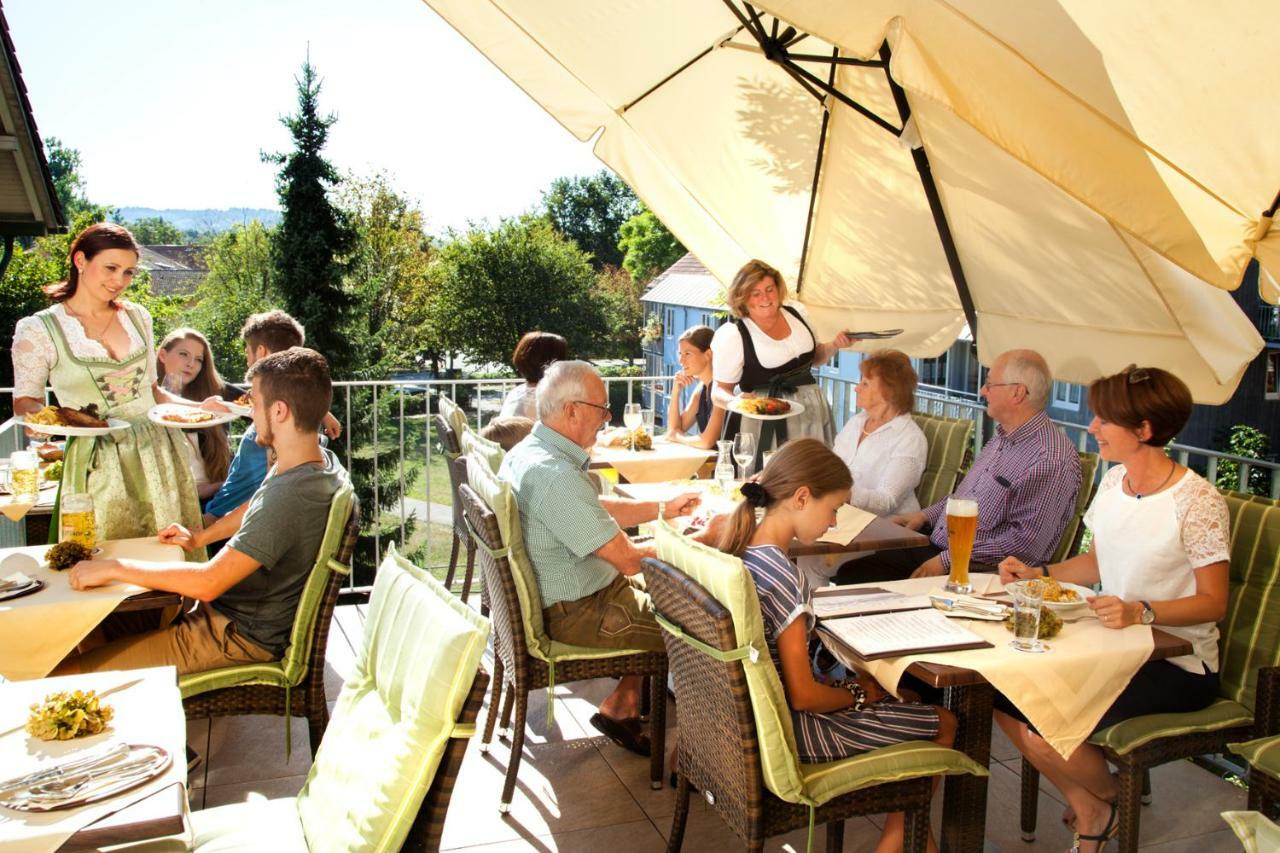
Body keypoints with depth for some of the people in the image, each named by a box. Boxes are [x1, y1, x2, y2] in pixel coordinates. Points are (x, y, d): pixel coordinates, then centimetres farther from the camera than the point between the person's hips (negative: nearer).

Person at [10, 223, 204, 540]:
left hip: (160, 452, 4)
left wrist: (200, 407, 4)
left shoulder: (138, 316, 10)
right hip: (98, 465, -4)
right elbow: (25, 401, 4)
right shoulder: (37, 330, -2)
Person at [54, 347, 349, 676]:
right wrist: (199, 537, 17)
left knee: (64, 676, -10)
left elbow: (208, 582, -29)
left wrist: (114, 568, -20)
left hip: (241, 636, -10)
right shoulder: (319, 461, 0)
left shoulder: (290, 497, -32)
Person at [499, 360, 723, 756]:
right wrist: (705, 538, -13)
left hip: (550, 592, 10)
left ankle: (624, 704, 22)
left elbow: (596, 510, 16)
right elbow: (629, 559, -26)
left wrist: (664, 508, 12)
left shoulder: (528, 452, 3)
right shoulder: (555, 476, -30)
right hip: (575, 614, -10)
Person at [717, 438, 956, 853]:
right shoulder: (784, 578, -27)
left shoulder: (737, 549, -2)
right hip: (790, 730, -8)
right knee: (943, 724, 7)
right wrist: (858, 695, -4)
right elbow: (804, 696, -23)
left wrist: (849, 684, 8)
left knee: (899, 697, 24)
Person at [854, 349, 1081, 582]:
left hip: (978, 571, -9)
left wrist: (947, 561, -21)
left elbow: (1025, 542, -23)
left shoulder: (1051, 460, -19)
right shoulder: (1002, 436, 13)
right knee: (851, 572, -1)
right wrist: (927, 515, 11)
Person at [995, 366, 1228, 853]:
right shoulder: (1114, 480, 5)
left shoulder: (1196, 501, -18)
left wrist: (1141, 612, -32)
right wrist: (1039, 574, 0)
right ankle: (1087, 813, 10)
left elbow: (1213, 602, -16)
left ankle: (1108, 799, 13)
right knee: (1003, 693, -9)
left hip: (1178, 665, -8)